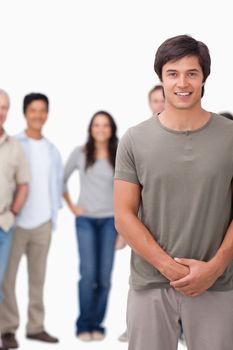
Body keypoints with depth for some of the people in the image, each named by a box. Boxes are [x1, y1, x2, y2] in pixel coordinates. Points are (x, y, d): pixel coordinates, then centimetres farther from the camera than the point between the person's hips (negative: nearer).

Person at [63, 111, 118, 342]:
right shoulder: (80, 153, 3)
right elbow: (62, 179, 12)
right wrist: (70, 206, 5)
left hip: (110, 220, 1)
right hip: (85, 219, -1)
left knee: (104, 276, 1)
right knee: (88, 273, -9)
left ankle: (97, 324, 12)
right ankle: (84, 325, 2)